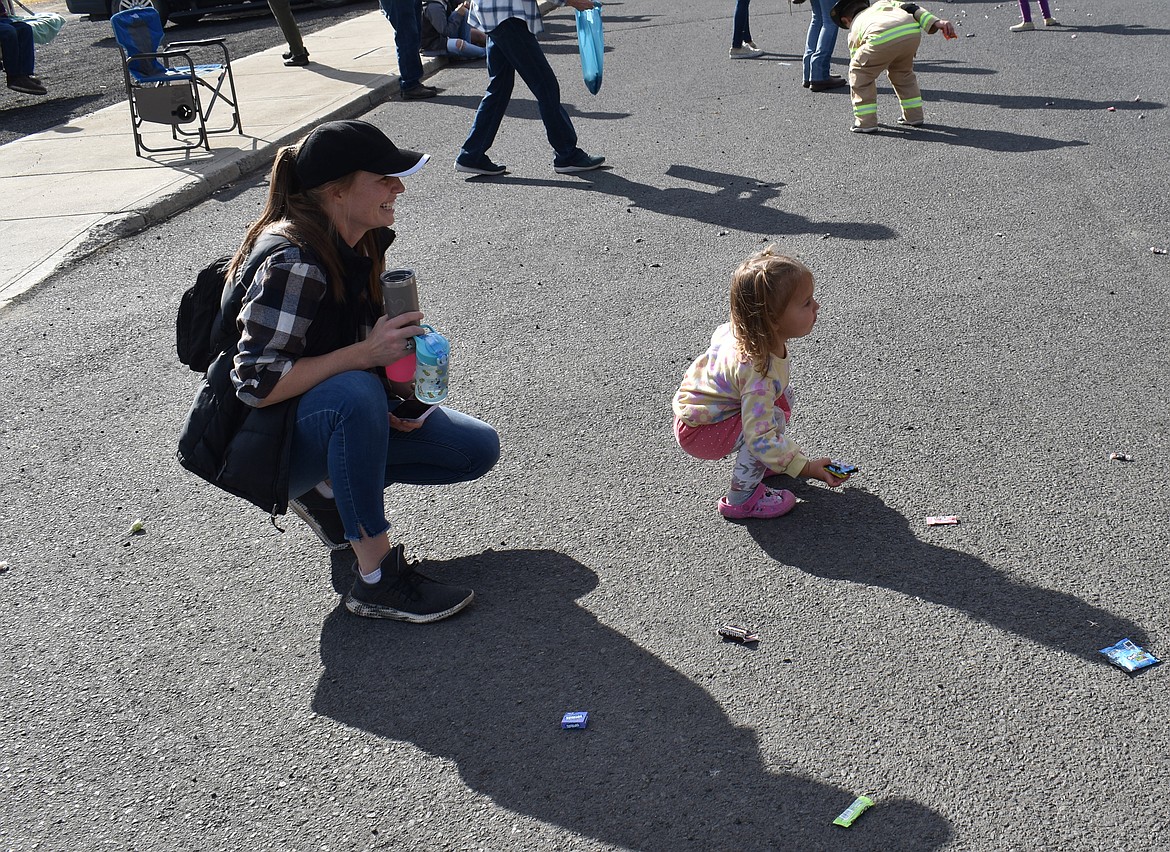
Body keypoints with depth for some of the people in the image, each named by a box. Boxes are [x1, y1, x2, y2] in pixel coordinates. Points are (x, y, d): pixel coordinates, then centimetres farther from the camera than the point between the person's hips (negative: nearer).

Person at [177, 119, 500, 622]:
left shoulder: (357, 245, -1)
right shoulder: (291, 262, -27)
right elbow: (256, 383, -31)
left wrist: (397, 391, -7)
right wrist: (365, 355, -35)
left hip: (332, 419, 8)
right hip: (263, 436, -8)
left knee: (479, 449, -1)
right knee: (354, 393, -41)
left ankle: (329, 488, 8)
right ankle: (376, 580, -30)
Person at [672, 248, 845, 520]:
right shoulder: (759, 371, -38)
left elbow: (719, 335, 13)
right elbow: (760, 436, -38)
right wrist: (807, 467, -35)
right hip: (697, 431, -10)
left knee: (783, 395, 8)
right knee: (773, 418, -26)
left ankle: (756, 462, 22)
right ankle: (740, 500, -11)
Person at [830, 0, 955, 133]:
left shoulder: (854, 29, 34)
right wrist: (937, 22, 9)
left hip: (883, 40, -4)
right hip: (912, 33, 4)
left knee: (859, 73, 21)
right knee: (903, 71, 32)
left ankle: (865, 121, 16)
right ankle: (914, 115, 34)